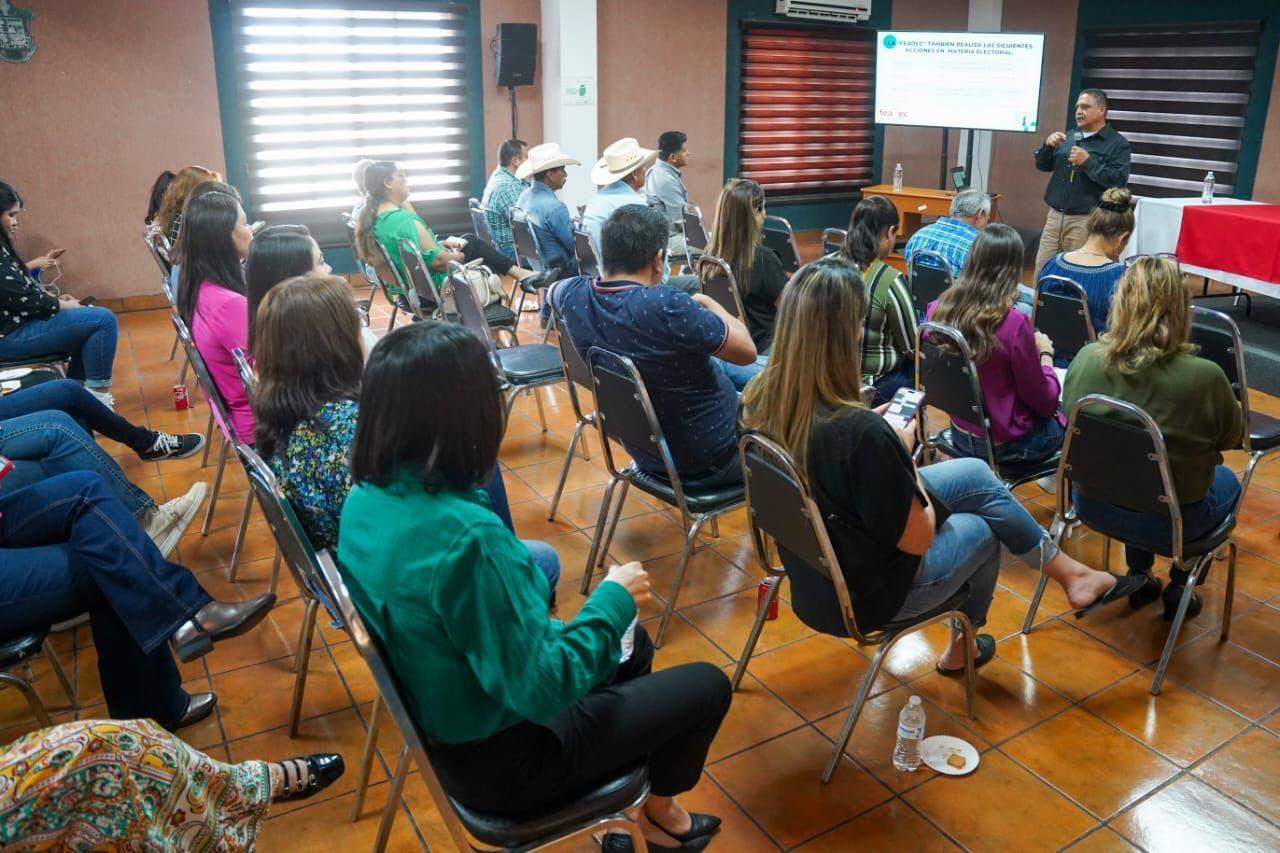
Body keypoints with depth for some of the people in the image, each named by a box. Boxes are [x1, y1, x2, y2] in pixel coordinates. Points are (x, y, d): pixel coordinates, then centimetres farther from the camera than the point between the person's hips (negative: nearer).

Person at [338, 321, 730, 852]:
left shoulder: (365, 500, -9)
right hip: (501, 758, -8)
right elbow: (542, 690, -30)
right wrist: (612, 600, -15)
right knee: (707, 686, 10)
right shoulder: (466, 535, -37)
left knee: (631, 645, 26)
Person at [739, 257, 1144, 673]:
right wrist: (902, 453, -8)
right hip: (864, 595, -7)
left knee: (975, 474, 16)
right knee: (982, 528, 22)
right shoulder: (860, 432, -36)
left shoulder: (759, 400, -13)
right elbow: (918, 539, -21)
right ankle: (960, 650, 47)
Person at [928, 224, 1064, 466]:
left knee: (1056, 410, 29)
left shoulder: (938, 309, -11)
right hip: (1004, 445, -6)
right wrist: (1045, 354, 2)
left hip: (961, 435, 6)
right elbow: (1044, 401, -15)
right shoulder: (1014, 323, -27)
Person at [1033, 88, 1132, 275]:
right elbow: (1042, 165, 17)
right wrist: (1048, 145, -3)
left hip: (1086, 220, -5)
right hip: (1055, 216, 5)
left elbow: (1119, 180, -12)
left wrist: (1088, 161, -18)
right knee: (1042, 271, 3)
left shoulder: (1117, 143, -2)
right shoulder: (1069, 137, 15)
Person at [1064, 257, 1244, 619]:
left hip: (1094, 505, 3)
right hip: (1168, 522, -3)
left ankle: (1138, 575, 39)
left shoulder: (1086, 358, -15)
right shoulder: (1205, 377, -25)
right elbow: (1233, 437, -5)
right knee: (1228, 481, 30)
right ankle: (1178, 587, 32)